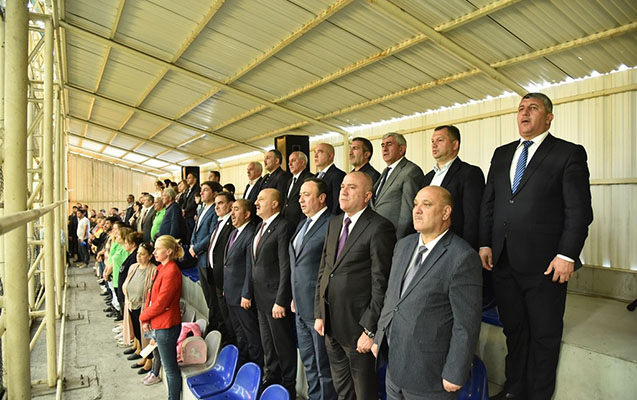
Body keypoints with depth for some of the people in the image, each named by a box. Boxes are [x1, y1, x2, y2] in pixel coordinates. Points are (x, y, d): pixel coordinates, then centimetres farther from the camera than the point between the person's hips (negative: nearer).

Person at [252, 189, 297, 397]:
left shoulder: (282, 227, -17)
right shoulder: (261, 227, 11)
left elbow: (286, 267, -20)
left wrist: (280, 301, -21)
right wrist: (251, 293, 14)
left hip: (276, 297, -9)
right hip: (262, 297, 9)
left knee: (284, 345, 8)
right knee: (268, 344, 22)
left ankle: (288, 387, 25)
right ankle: (271, 379, 40)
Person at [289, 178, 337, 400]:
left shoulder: (331, 225, -17)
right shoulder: (303, 224, 12)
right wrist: (295, 297, 16)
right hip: (301, 307, 9)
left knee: (324, 367, 7)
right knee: (309, 363, 23)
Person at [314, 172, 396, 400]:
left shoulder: (379, 227, -15)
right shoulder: (334, 223, 8)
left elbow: (381, 284, -16)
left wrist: (370, 330, -15)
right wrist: (319, 313, 9)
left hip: (356, 327, -7)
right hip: (331, 324, 7)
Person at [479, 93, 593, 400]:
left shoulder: (569, 153, -2)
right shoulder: (502, 154, 13)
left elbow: (579, 210, -7)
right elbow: (488, 202, 13)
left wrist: (567, 255, -13)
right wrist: (485, 244, 5)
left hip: (544, 263, -4)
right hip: (503, 260, 5)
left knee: (544, 335, 11)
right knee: (513, 330, 17)